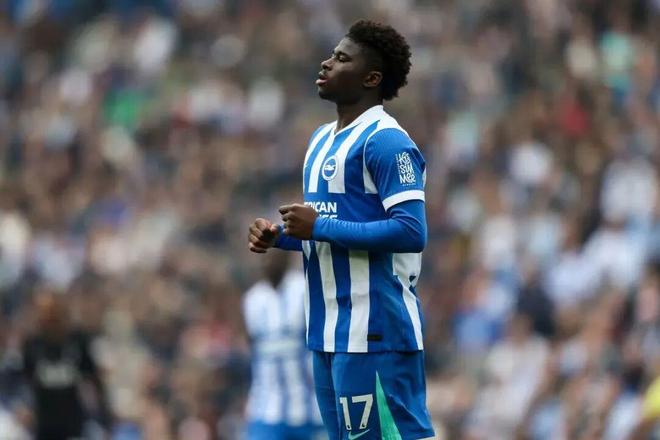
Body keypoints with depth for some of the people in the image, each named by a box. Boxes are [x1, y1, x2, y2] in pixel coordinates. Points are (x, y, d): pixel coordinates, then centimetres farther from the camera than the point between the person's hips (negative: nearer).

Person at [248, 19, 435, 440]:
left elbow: (411, 231, -21)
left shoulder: (386, 141, -13)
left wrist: (319, 227, -19)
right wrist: (279, 235, 6)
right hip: (329, 331, 10)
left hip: (374, 332, -10)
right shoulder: (321, 139, 18)